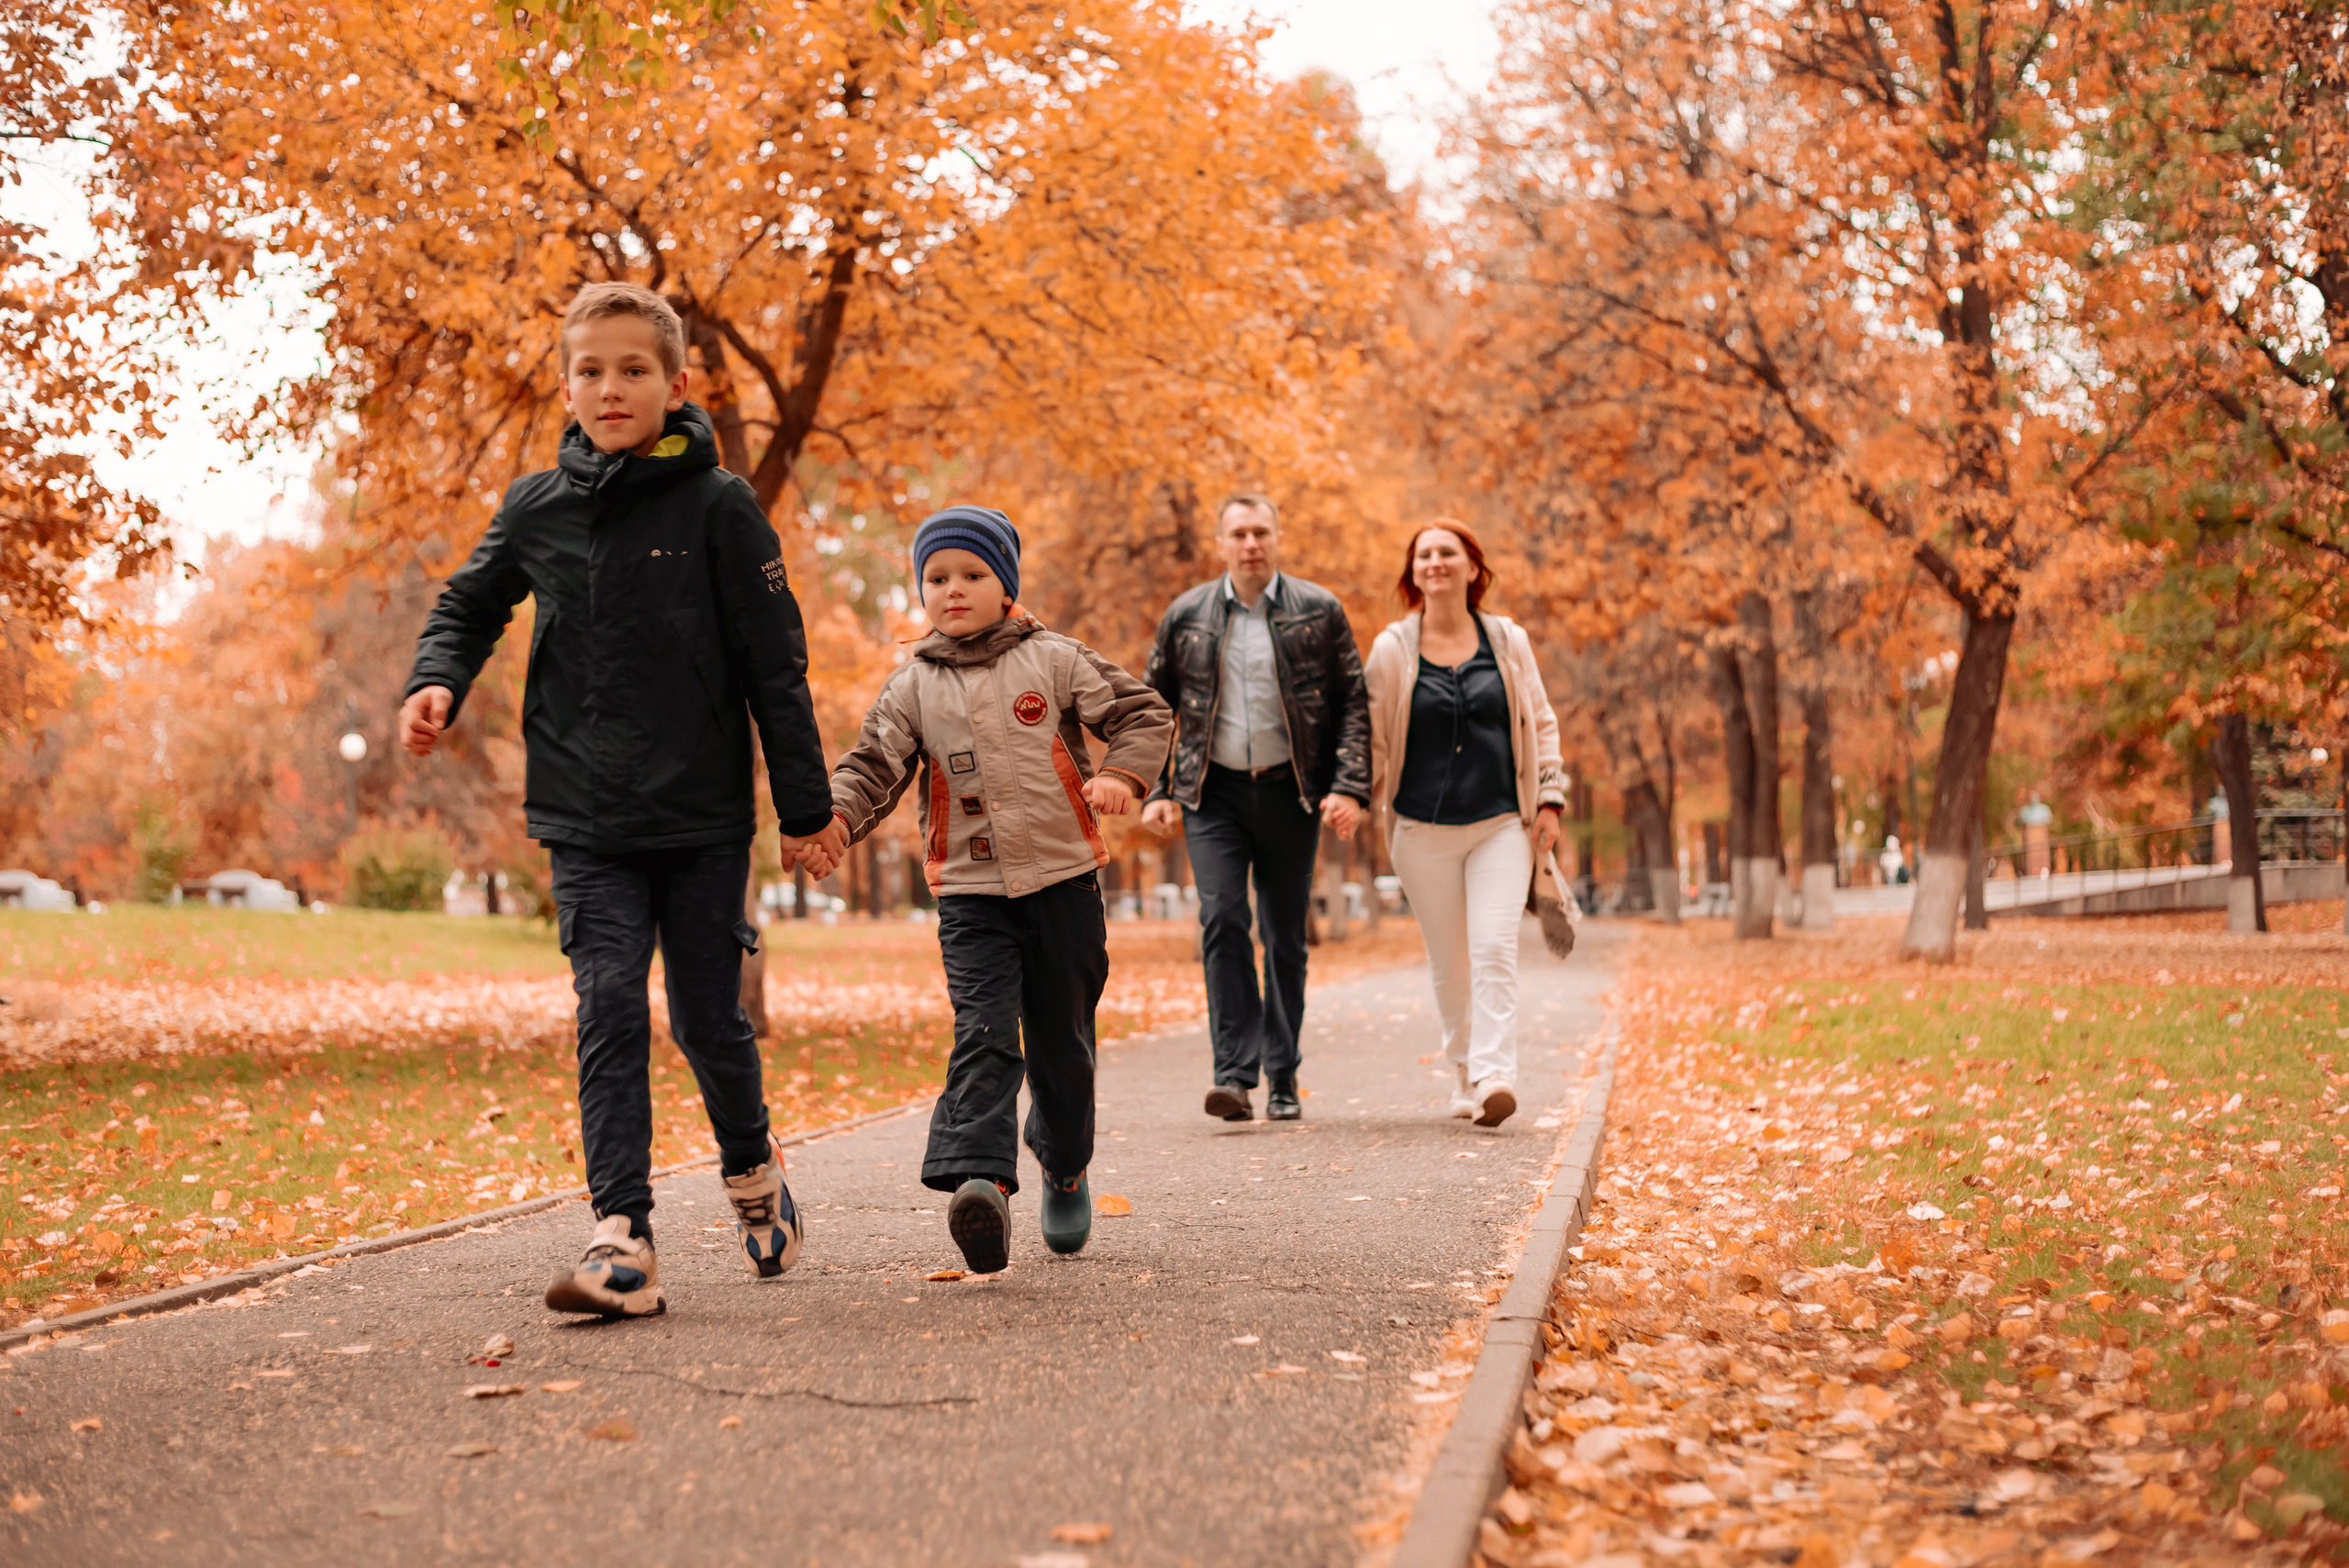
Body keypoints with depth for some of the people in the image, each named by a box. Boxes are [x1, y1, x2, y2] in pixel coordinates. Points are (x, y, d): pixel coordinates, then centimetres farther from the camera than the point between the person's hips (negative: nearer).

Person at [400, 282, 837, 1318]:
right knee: (610, 1012, -9)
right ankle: (621, 1236, -10)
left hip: (704, 816, -2)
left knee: (707, 1017, 6)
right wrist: (436, 681, -2)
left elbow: (774, 661, -3)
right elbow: (470, 605, 19)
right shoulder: (537, 507, 4)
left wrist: (804, 801, -3)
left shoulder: (717, 506, -5)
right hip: (586, 823, 2)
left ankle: (751, 1165, 34)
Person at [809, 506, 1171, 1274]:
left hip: (1064, 880, 0)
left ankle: (1066, 1168, 34)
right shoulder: (912, 687, 6)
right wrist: (835, 815, -21)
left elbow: (1143, 712, 2)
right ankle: (978, 1180, -31)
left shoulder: (1052, 660, 1)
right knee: (983, 1035, -17)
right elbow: (873, 764, 0)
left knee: (1061, 1039, 10)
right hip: (970, 893, 0)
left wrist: (1122, 774, -18)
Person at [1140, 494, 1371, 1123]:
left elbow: (1354, 702, 2)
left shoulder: (1318, 611, 2)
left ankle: (1282, 1080, 15)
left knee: (1286, 937, 5)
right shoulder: (1186, 616, 5)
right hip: (1214, 793, 0)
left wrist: (1349, 786, -8)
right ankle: (1235, 1073, -14)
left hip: (1290, 793, 0)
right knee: (1222, 921, -14)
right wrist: (1156, 791, 3)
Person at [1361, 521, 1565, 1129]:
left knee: (1495, 950, -15)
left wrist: (1550, 799, 4)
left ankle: (1495, 1077, -20)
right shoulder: (1392, 649, 2)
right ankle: (1464, 1077, 20)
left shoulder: (1508, 641, 5)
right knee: (1448, 963, 5)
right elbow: (1373, 737, 8)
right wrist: (1364, 804, 3)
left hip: (1502, 824, 0)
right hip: (1424, 829, 0)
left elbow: (1540, 723, 11)